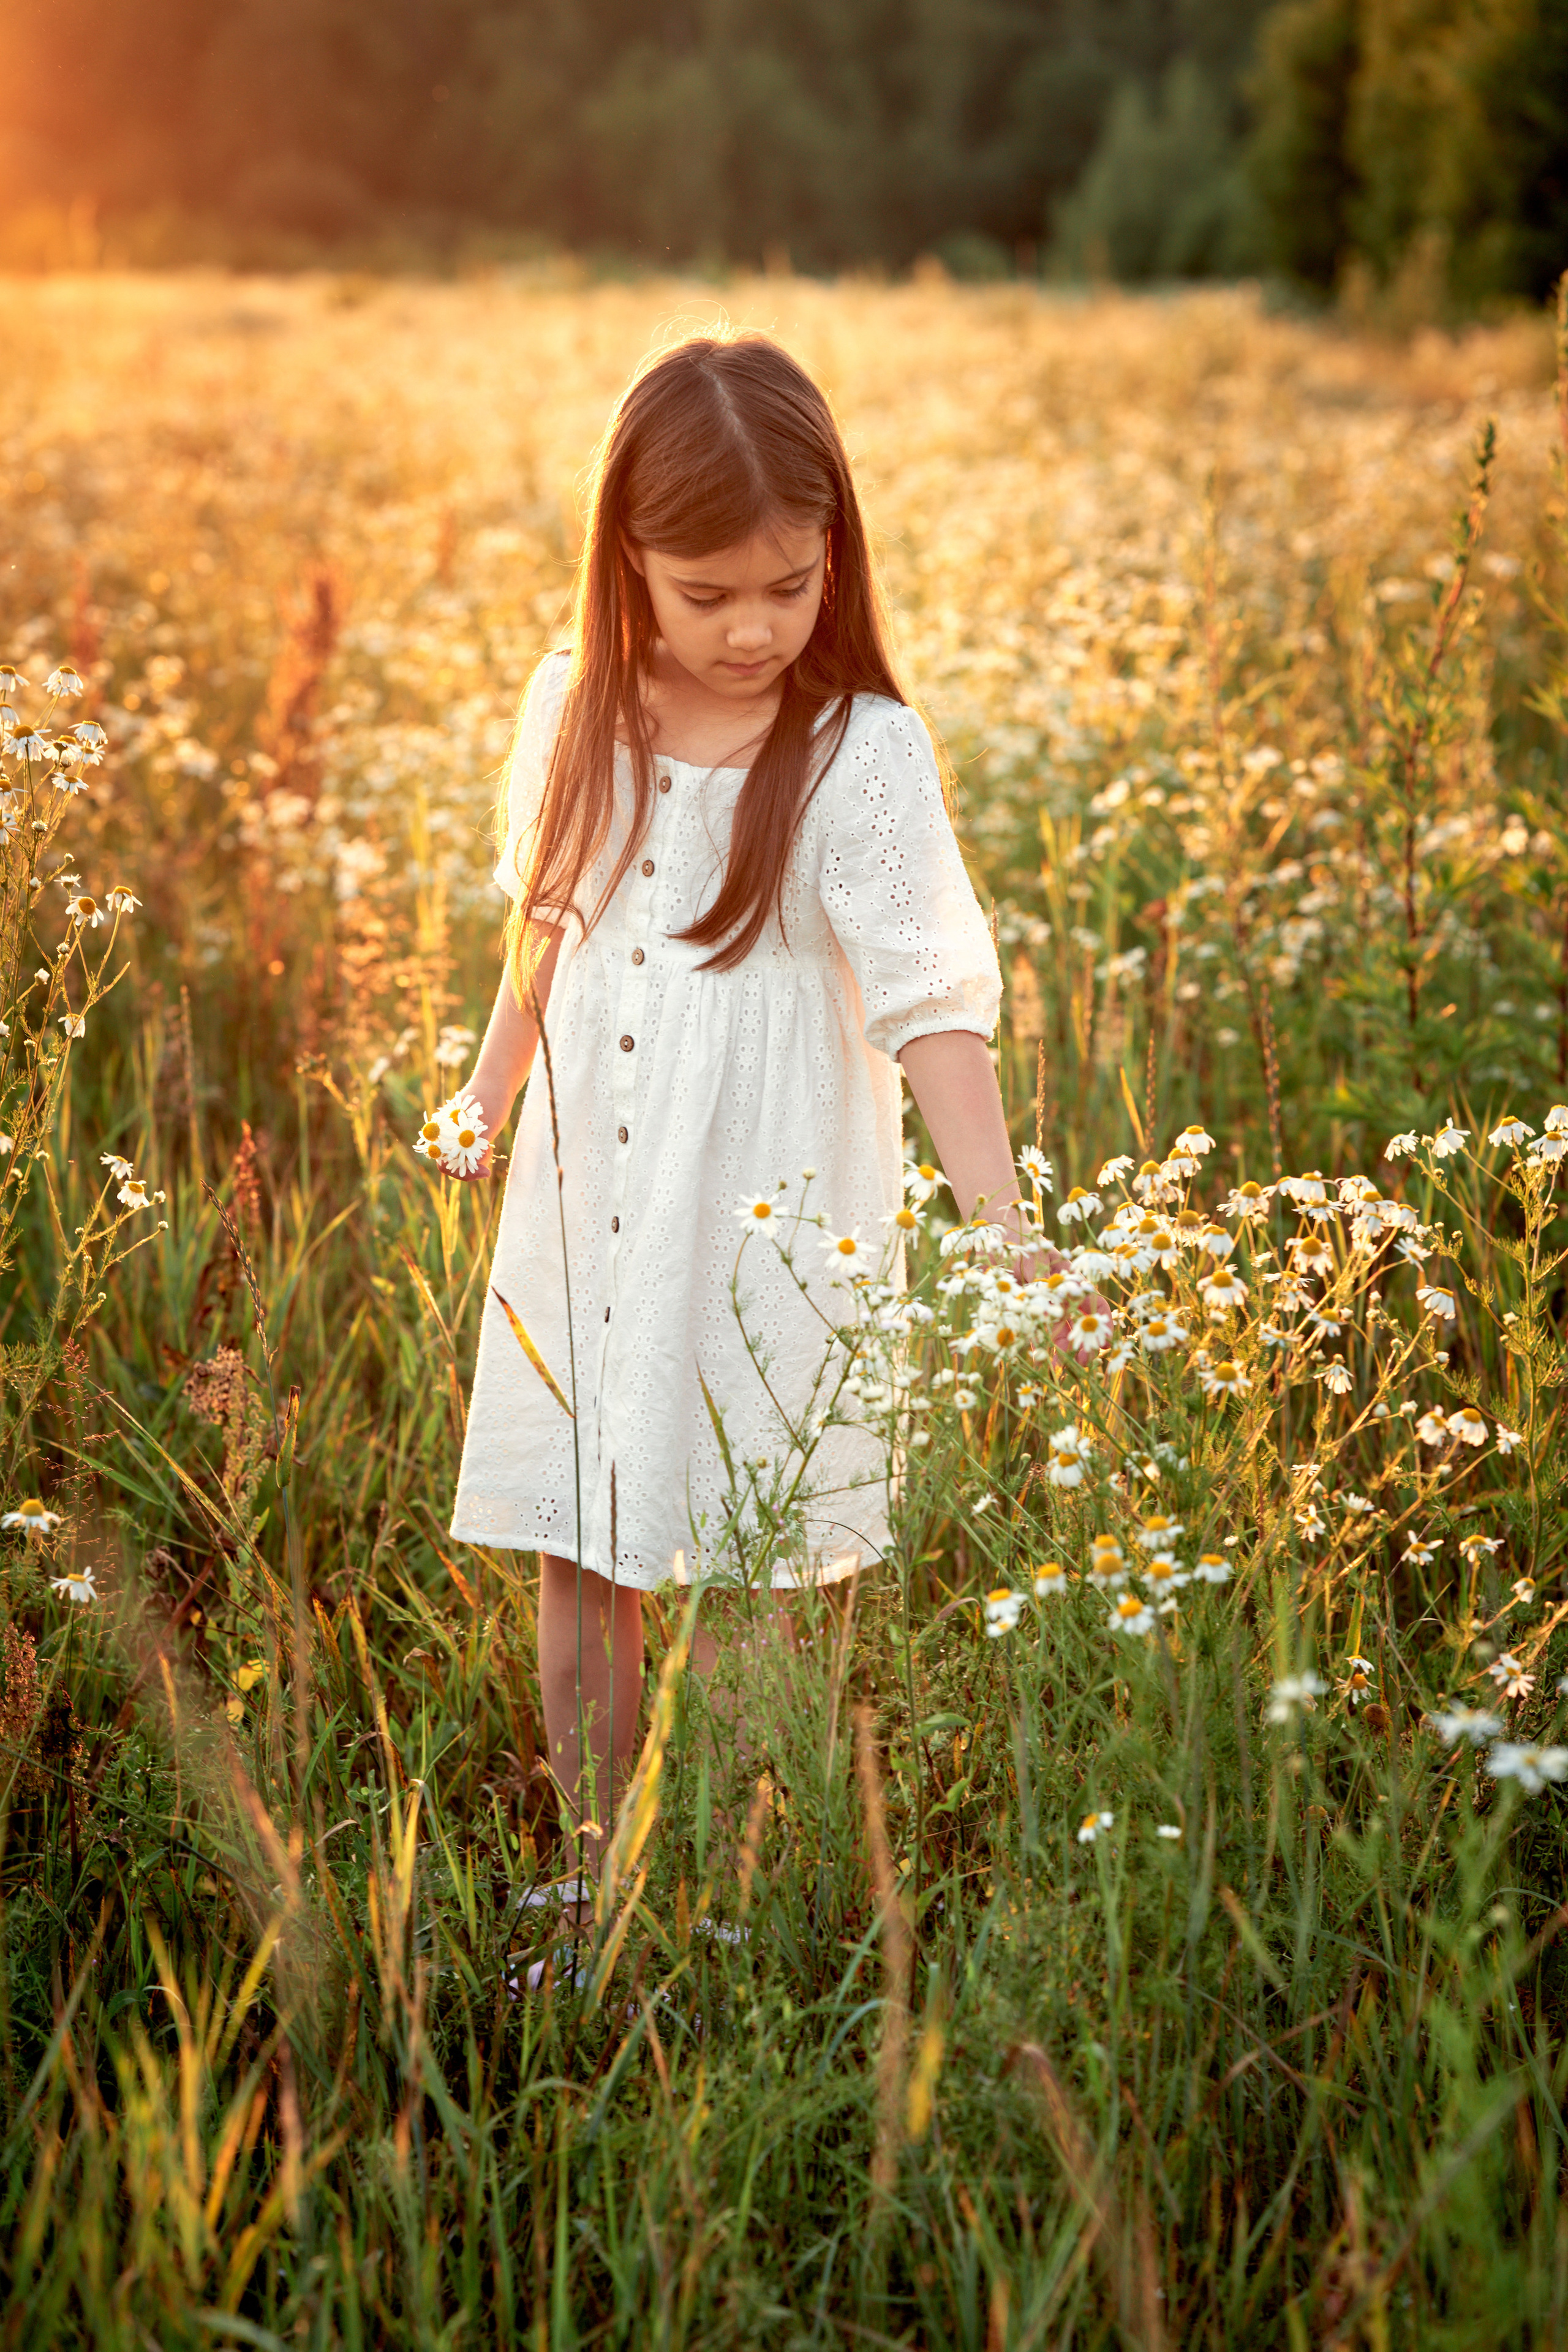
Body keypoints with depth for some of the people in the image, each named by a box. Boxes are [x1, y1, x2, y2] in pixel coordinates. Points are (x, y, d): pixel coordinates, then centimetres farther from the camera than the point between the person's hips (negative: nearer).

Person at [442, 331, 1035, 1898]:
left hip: (768, 1222, -4)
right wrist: (485, 1095, 11)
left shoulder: (863, 754, -13)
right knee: (576, 1562, 11)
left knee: (743, 1588, 2)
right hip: (585, 1208, 5)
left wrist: (1004, 1236, -24)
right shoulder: (575, 709, 1)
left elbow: (933, 1004, -17)